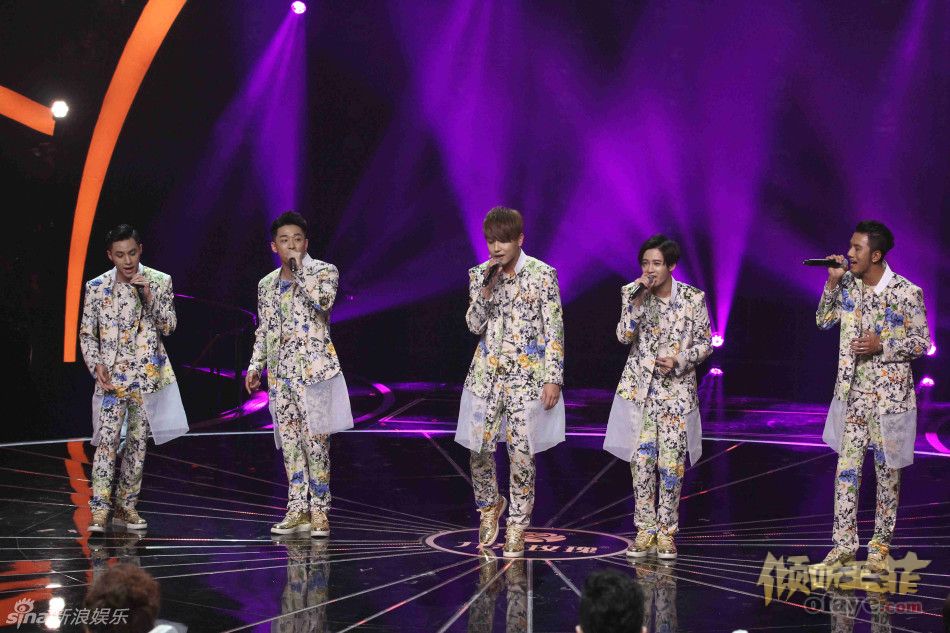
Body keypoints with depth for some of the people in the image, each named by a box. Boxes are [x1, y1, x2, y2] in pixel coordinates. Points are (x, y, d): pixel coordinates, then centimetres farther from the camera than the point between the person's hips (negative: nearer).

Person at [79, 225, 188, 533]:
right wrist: (97, 365, -9)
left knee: (138, 441, 6)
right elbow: (86, 333, 5)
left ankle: (126, 506, 15)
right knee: (106, 440, -11)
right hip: (111, 375, -1)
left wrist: (150, 297, -17)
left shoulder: (159, 281, 1)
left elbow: (169, 326, -3)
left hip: (147, 374, 1)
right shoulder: (97, 287, 1)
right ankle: (100, 511, -11)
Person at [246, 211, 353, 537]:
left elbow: (324, 300, -22)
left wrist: (299, 268, -16)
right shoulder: (267, 284, 15)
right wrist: (254, 366, 12)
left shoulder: (323, 272, 0)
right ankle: (298, 510, 10)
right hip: (280, 373, 5)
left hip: (313, 368, -5)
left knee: (315, 439, -6)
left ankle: (319, 510, 0)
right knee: (289, 442, 5)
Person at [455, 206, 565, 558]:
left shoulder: (542, 274, -6)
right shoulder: (480, 275, 5)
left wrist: (553, 379, -9)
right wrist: (487, 289, -13)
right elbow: (475, 326, 1)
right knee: (479, 448, 4)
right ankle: (490, 506, 31)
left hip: (527, 374, -3)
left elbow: (554, 330, -5)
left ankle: (517, 526, 12)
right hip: (486, 371, 3)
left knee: (521, 453, -2)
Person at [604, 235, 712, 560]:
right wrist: (637, 301, -20)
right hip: (639, 387, 1)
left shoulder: (693, 298, -4)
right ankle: (645, 529, 11)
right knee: (641, 460, 1)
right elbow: (624, 336, -10)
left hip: (676, 389, -1)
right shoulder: (632, 293, 0)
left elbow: (705, 343, 1)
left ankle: (666, 531, 10)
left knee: (671, 463, -1)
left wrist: (679, 360, -14)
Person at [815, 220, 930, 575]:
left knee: (887, 470, 7)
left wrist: (882, 346, -20)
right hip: (852, 392, 4)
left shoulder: (906, 293, -12)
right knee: (846, 467, 4)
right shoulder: (848, 285, 2)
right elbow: (823, 321, 9)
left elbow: (922, 343, -7)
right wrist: (832, 283, -4)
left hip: (889, 395, -4)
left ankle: (880, 546, 17)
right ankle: (844, 544, 10)